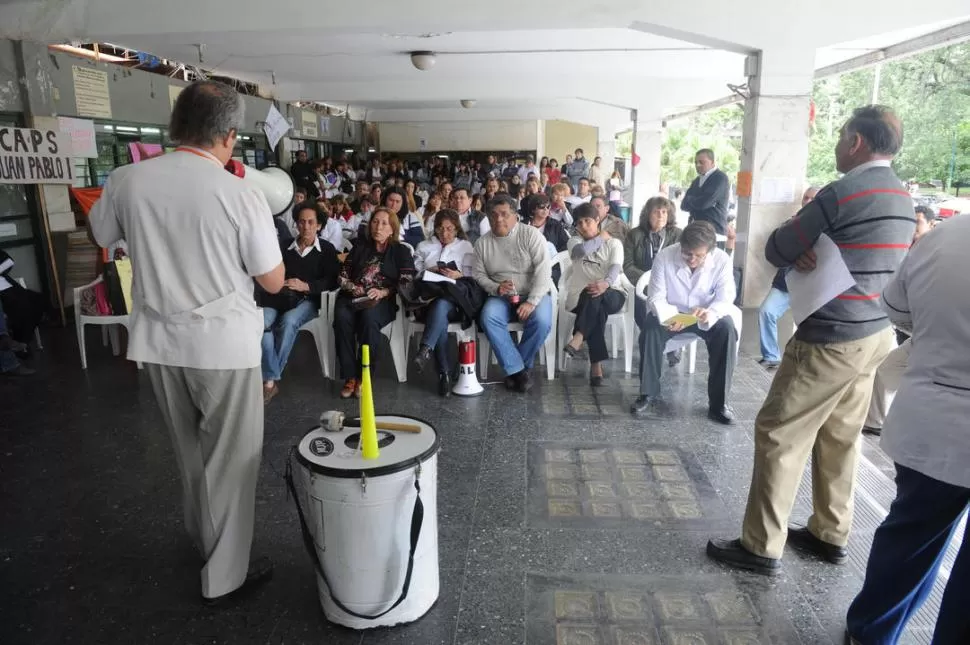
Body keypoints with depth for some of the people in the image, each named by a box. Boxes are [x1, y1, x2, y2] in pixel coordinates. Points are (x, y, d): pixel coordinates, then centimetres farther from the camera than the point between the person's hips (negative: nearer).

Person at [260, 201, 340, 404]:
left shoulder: (327, 249, 8)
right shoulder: (285, 247, 17)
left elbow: (333, 280, -3)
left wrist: (306, 286, -16)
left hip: (308, 299, -2)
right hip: (280, 298, 3)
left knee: (289, 321, -35)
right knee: (261, 321, -30)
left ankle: (270, 379, -23)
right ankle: (270, 380, -28)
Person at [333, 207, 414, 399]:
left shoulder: (401, 251, 13)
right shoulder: (360, 245, 22)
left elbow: (406, 282, 0)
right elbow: (343, 274, 18)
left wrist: (383, 292, -15)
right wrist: (350, 286, -5)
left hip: (383, 300, -3)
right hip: (352, 297, 3)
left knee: (369, 318, -37)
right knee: (341, 317, -32)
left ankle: (363, 377, -27)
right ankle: (349, 376, -28)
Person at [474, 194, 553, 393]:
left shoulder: (531, 235, -7)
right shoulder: (482, 242, 5)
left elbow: (543, 271, -14)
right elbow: (479, 274, 7)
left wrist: (531, 302, -24)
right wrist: (496, 288, -15)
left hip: (533, 294, -2)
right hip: (501, 297, 2)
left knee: (542, 321, -32)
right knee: (488, 318, -30)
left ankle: (517, 366, -7)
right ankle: (518, 369, -19)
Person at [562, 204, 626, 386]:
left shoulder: (614, 243, 10)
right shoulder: (575, 242, 13)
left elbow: (616, 267, -12)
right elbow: (582, 250, -15)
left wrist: (606, 283, -34)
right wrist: (601, 238, 2)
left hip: (611, 295, 0)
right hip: (581, 296, 0)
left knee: (596, 296, -37)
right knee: (596, 307, -35)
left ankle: (578, 338, -47)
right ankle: (596, 364, -38)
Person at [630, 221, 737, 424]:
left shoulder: (722, 260, -16)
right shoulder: (664, 256, -19)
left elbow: (725, 299, -19)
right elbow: (656, 297, -17)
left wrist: (710, 313, -43)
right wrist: (669, 317, -38)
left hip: (705, 317, 1)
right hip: (670, 313, -1)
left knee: (726, 329, -30)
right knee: (651, 326, -32)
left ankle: (718, 402, -21)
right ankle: (648, 394, -17)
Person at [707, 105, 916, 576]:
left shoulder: (842, 193, -17)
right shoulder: (903, 200, 11)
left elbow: (775, 251, -13)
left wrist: (803, 251, 6)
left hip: (831, 339, -9)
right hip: (875, 335, 9)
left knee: (780, 435, -1)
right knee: (840, 437, 17)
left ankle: (762, 547, 7)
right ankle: (830, 535, 29)